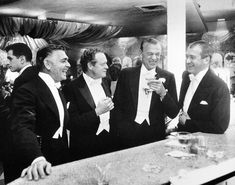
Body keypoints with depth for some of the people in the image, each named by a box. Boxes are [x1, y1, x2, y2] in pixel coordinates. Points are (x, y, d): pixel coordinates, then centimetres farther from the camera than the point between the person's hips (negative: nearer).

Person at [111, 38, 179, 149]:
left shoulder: (168, 77, 3)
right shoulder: (126, 74, 3)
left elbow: (173, 113, -1)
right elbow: (116, 106, 5)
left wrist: (163, 93, -17)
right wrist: (116, 133, -5)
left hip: (155, 136, 0)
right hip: (127, 135, 0)